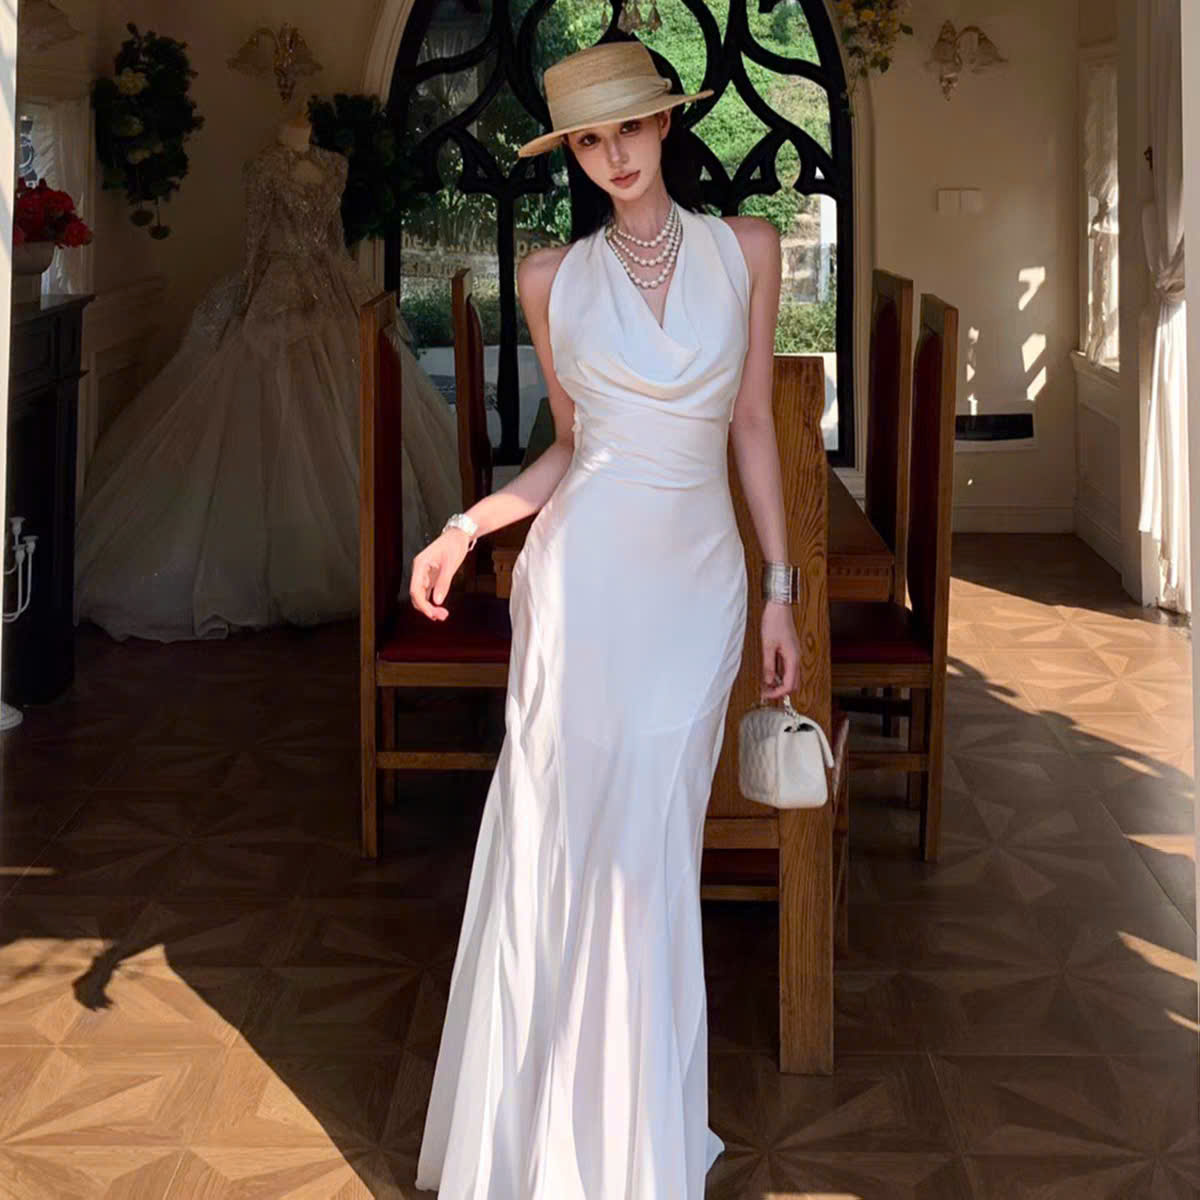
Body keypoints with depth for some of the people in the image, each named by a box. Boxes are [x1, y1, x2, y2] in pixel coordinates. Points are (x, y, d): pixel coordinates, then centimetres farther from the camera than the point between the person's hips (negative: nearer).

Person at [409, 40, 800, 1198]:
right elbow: (569, 446, 13)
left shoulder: (745, 249, 5)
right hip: (584, 572, -1)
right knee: (561, 847, 2)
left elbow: (753, 425, 8)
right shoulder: (553, 279, 4)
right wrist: (465, 527, 2)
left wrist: (781, 591, 7)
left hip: (699, 577, 1)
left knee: (654, 855, 5)